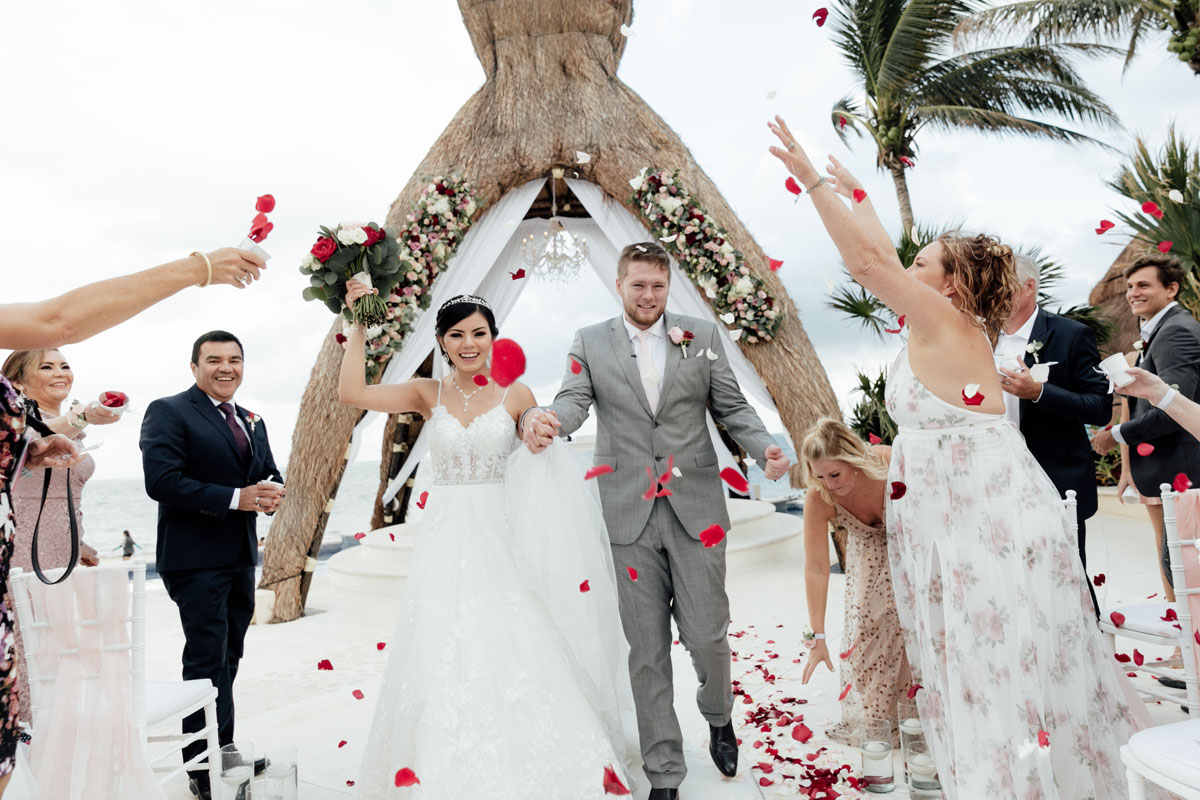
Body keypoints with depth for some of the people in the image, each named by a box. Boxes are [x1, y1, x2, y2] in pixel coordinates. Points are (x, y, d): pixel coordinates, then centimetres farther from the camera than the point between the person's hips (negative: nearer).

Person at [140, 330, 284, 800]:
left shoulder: (252, 422, 15)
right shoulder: (167, 412, -8)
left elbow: (270, 473, 16)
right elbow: (161, 481, -19)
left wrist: (272, 492, -8)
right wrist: (235, 498, -23)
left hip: (241, 558, 8)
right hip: (196, 559, -7)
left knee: (227, 660, 17)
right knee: (208, 662, -4)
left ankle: (225, 755, 31)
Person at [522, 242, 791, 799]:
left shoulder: (702, 335, 7)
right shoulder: (591, 343, 6)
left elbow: (732, 407, 6)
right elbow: (574, 401, -7)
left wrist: (764, 448, -14)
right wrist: (542, 420, -30)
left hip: (696, 509, 0)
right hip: (630, 516, 0)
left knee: (707, 636, 3)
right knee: (647, 650, 8)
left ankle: (718, 717, 39)